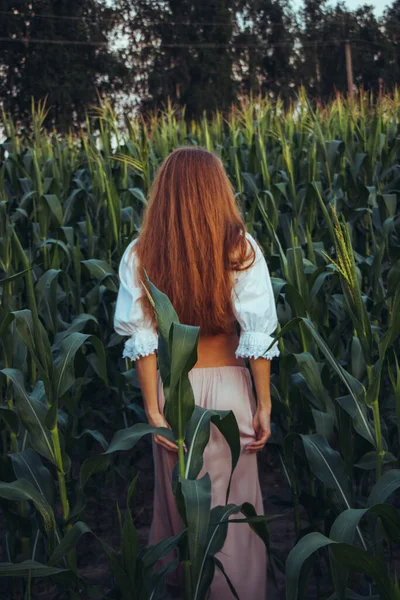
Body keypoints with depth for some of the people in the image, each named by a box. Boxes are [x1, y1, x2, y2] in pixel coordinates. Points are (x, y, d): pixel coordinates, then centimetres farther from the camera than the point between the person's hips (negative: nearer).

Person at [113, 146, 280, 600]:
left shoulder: (140, 255, -7)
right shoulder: (241, 249, -11)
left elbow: (143, 340, -7)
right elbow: (258, 336, -10)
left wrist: (153, 410, -3)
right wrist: (264, 405, -4)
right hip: (228, 385, -1)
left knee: (177, 496, 20)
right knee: (234, 503, 12)